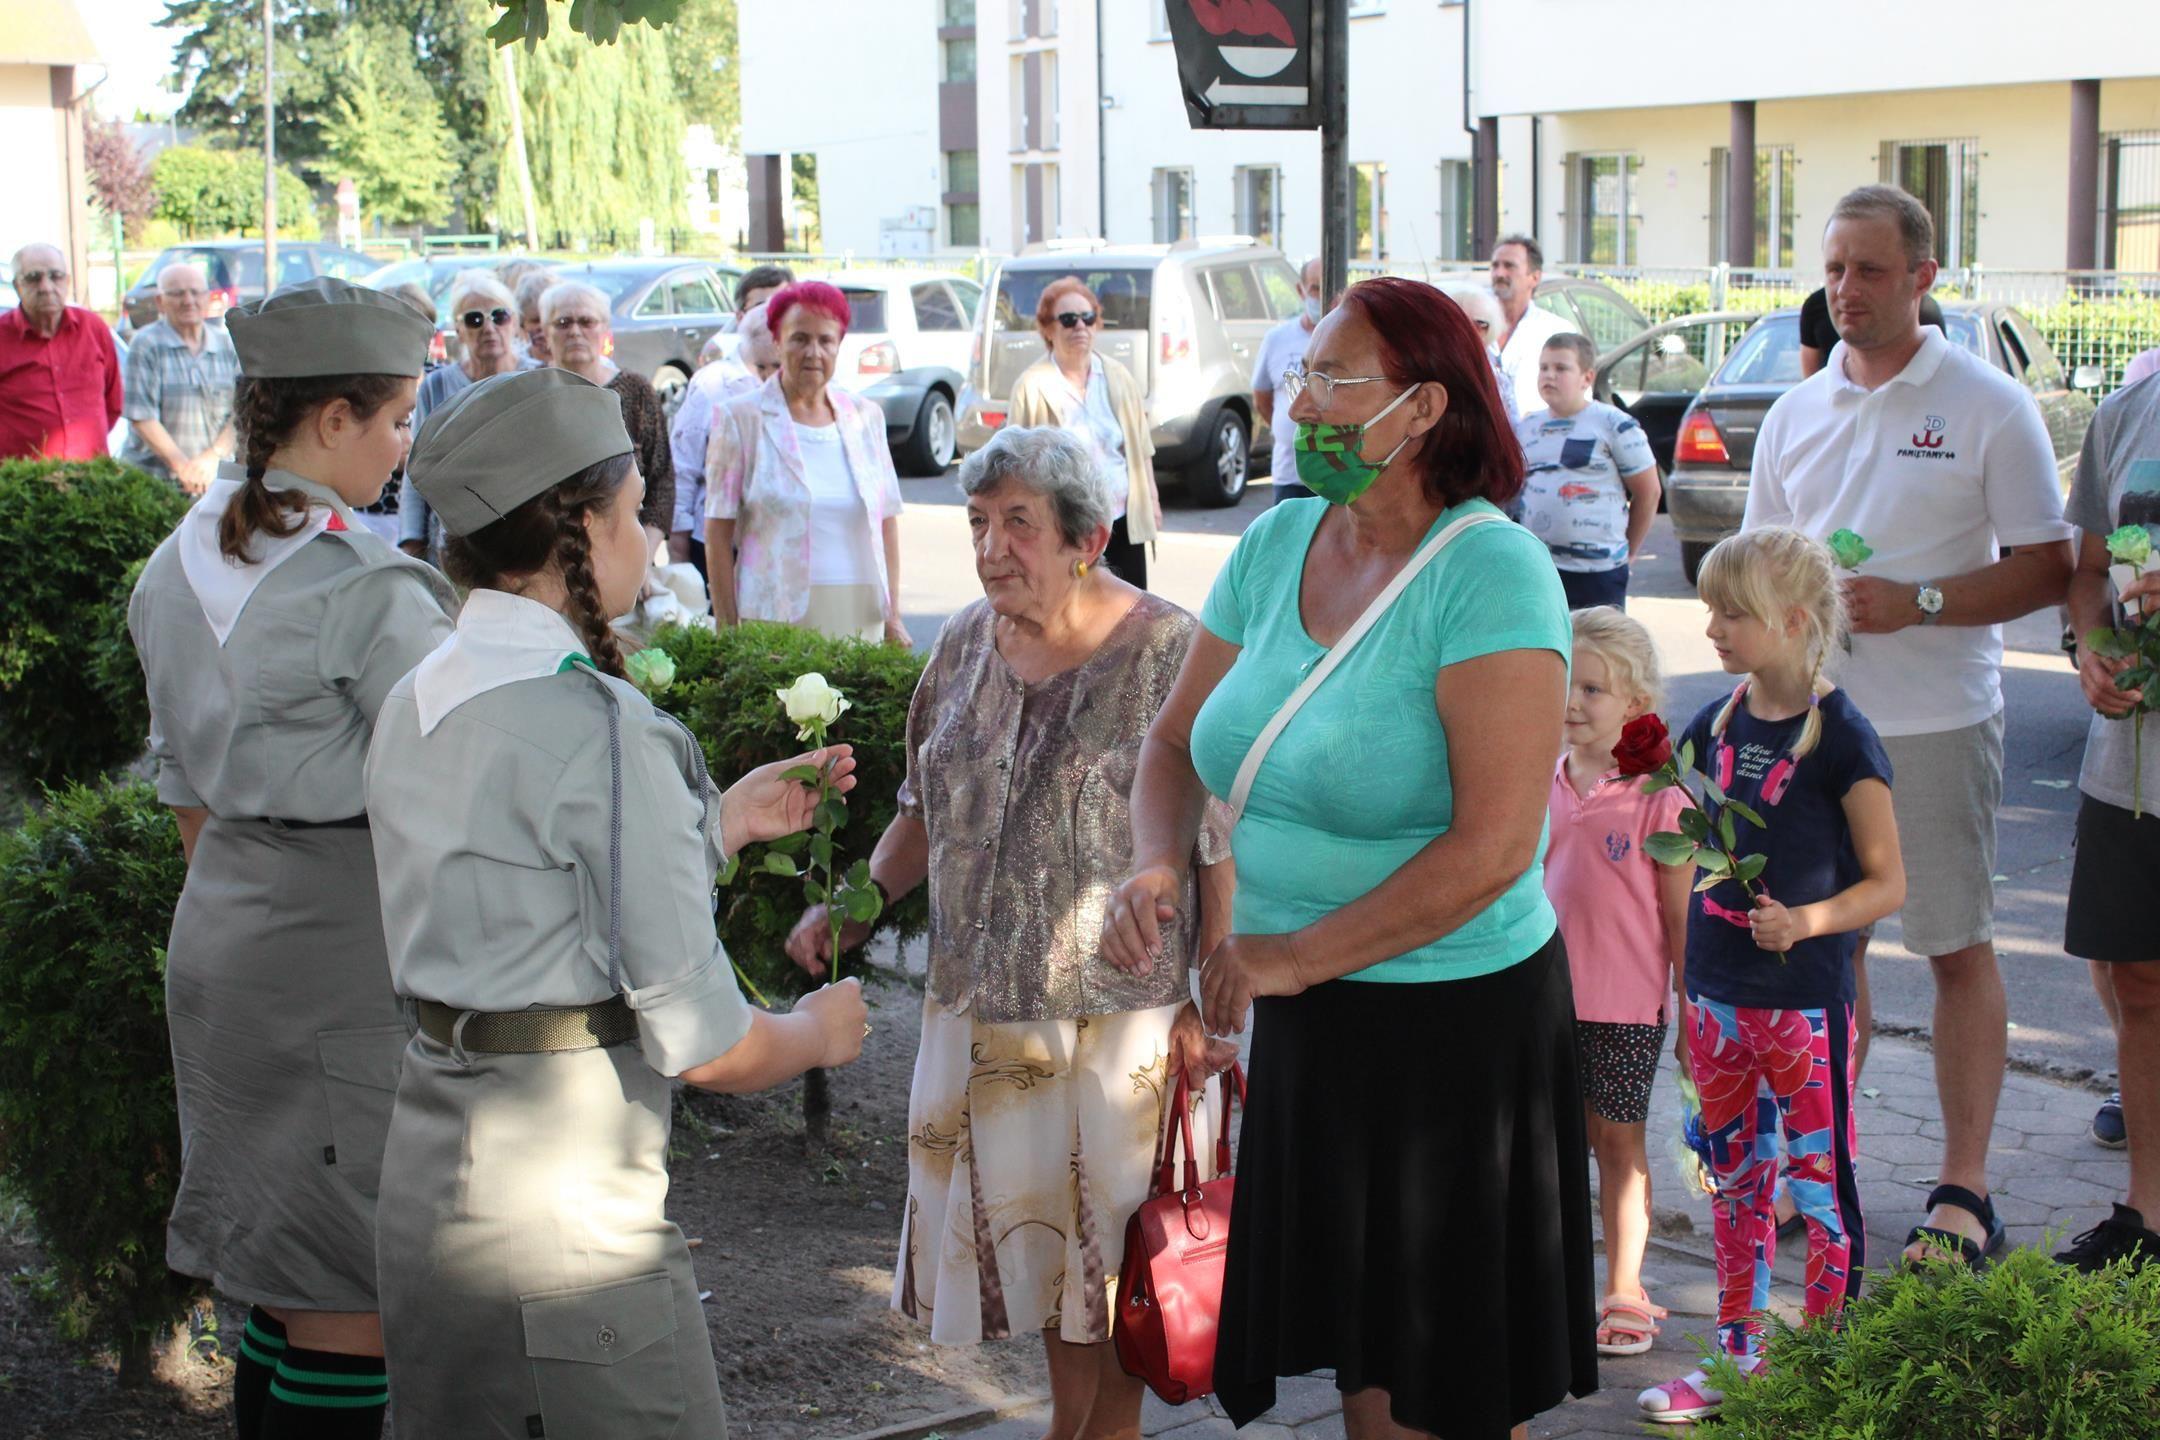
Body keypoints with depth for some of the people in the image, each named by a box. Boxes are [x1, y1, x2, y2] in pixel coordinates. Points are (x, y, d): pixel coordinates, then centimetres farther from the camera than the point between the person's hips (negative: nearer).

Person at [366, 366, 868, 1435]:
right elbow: (703, 1046, -17)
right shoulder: (601, 726, -19)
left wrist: (728, 819, 23)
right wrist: (821, 1029, 3)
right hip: (564, 1195, -9)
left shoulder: (416, 701, 7)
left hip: (429, 1157, 9)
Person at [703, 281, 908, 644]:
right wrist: (727, 630, -6)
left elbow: (887, 521, 13)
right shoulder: (740, 418, 2)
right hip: (775, 619, -3)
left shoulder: (866, 416, 13)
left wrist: (893, 617, 7)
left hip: (860, 618, 3)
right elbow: (718, 531, -1)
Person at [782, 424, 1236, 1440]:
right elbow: (927, 808, 15)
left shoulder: (1167, 655, -13)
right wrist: (854, 905, 1)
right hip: (985, 1002, 5)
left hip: (1121, 1013, -5)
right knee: (1034, 1228, 16)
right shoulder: (966, 644, 4)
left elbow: (1222, 848, -12)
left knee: (1108, 1241, 7)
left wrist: (1212, 1005, -15)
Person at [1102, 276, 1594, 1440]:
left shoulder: (1490, 571, -18)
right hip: (1308, 1018, 6)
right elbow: (1176, 741, 14)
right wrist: (1156, 867, -7)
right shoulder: (1277, 542, 3)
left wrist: (1293, 958, -18)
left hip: (1457, 1023, -6)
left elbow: (1492, 848, -25)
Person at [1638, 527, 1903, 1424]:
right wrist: (1688, 992, 11)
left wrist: (1804, 921, -24)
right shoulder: (1718, 724, 6)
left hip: (1804, 1003, -6)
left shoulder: (1841, 737, -12)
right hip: (1718, 995, 6)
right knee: (1735, 1181, 15)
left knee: (1820, 1185, 3)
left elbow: (1887, 884, -10)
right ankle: (1739, 1354, 26)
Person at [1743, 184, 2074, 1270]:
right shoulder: (1795, 413, 10)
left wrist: (1915, 602, -17)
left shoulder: (1988, 406, -4)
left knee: (1958, 948, 1)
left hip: (1936, 723, -4)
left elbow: (2047, 568, -6)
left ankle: (1963, 1189, 7)